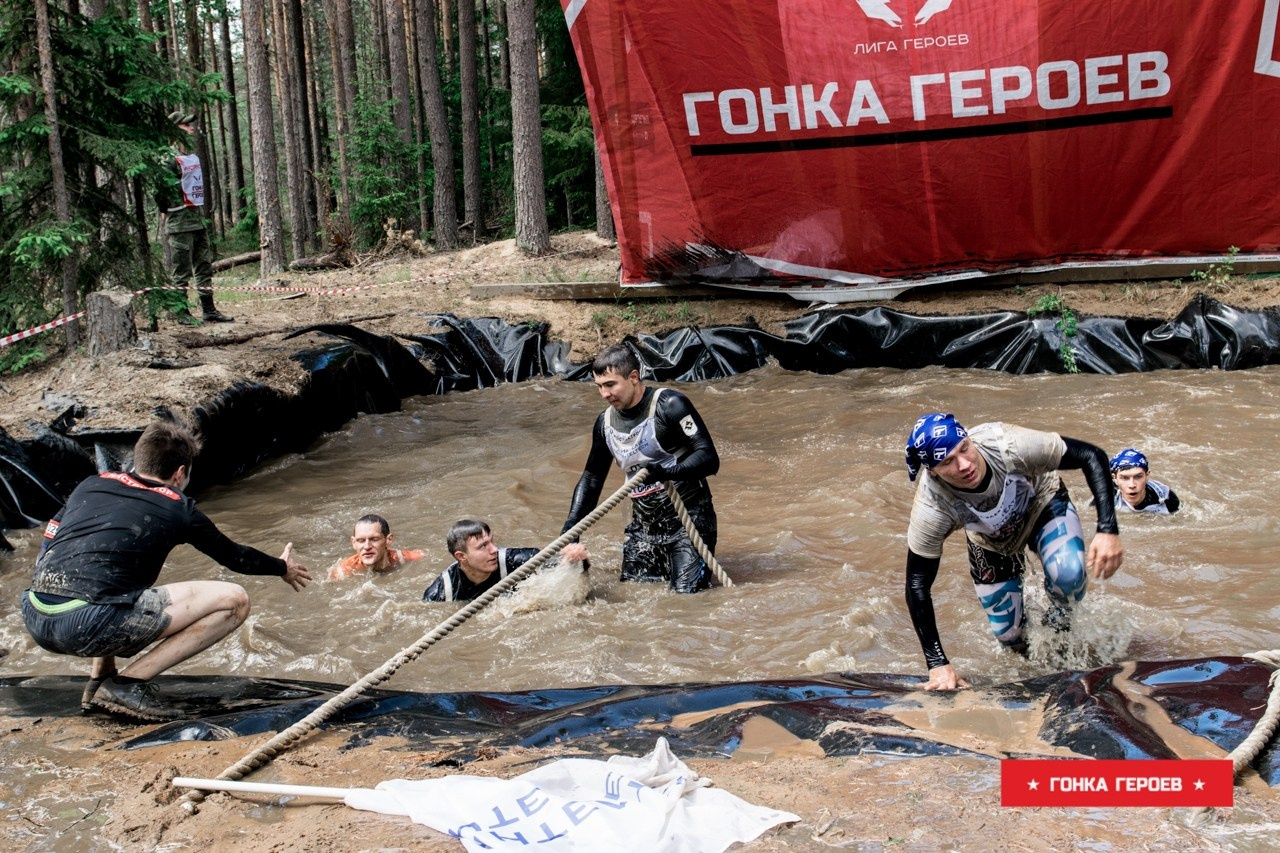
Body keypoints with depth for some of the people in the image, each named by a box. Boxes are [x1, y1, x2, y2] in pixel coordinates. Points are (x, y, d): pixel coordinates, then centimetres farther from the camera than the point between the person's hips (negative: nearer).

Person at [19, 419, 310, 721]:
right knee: (234, 600, 1)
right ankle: (128, 684, -2)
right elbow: (234, 556, 23)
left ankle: (99, 682, 24)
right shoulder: (177, 509, 9)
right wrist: (283, 567, 42)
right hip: (89, 625, -7)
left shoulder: (90, 485, 20)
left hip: (34, 619, 7)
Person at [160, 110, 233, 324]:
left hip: (198, 218, 9)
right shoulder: (171, 157, -13)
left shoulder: (192, 155, 15)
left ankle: (208, 310, 16)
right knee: (181, 269, -3)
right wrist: (168, 210, -10)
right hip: (180, 221, -9)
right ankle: (181, 311, 4)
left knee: (204, 265, 11)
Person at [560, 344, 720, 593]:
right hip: (643, 525, 6)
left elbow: (709, 458, -18)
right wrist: (569, 531, 7)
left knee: (686, 596, -15)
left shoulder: (670, 405, -12)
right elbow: (591, 479, 18)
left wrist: (670, 472, -37)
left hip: (688, 518, -6)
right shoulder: (605, 422, 7)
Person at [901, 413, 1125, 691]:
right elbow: (917, 586, -28)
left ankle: (1058, 620, 6)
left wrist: (1108, 531, -40)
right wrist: (938, 663, -32)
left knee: (1069, 574, -29)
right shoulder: (931, 508, -37)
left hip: (1043, 504, -1)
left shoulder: (1008, 446, -41)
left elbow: (1092, 456, -30)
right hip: (991, 541, 1)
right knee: (1007, 633, 0)